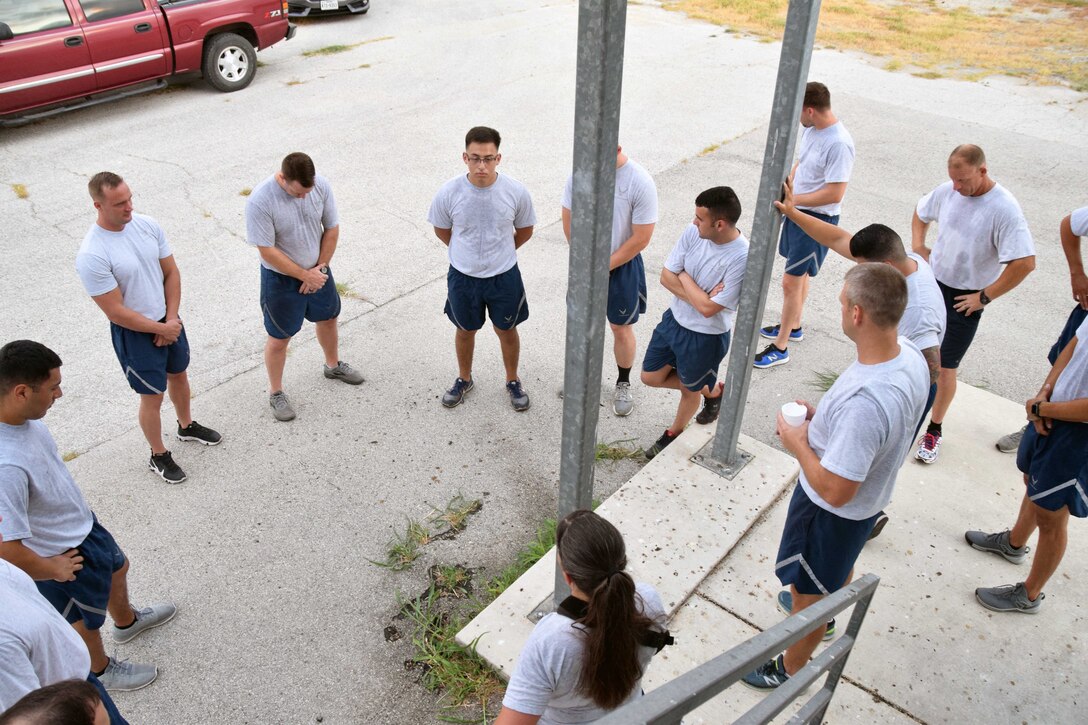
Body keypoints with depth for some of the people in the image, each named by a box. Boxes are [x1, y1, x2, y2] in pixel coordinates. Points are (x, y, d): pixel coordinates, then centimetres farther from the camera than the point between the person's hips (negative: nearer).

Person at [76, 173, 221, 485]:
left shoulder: (147, 225, -10)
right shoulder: (91, 256, -28)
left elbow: (171, 273, -2)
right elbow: (116, 312, -23)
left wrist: (171, 319, -9)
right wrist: (161, 329, -15)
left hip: (169, 320, 6)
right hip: (135, 333, -6)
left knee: (179, 376, 26)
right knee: (153, 397, 9)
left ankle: (186, 426, 53)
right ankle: (159, 456, 32)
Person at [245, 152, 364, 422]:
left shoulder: (321, 184, -17)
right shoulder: (260, 202, -30)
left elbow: (332, 228, -6)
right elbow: (268, 251, -24)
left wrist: (319, 268, -9)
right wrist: (304, 275, -19)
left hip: (317, 271, 5)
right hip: (280, 278, -5)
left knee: (328, 318, 24)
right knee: (279, 337, 8)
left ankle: (333, 365, 52)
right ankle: (275, 393, 29)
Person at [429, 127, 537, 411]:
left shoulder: (516, 192, -18)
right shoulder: (449, 192, -18)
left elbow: (525, 230, 2)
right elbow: (442, 230, 2)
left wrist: (500, 253, 10)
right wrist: (468, 253, 9)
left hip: (504, 276, 0)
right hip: (463, 276, 0)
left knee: (507, 331, 17)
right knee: (465, 330, 20)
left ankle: (513, 381, 41)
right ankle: (464, 379, 45)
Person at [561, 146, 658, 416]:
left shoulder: (641, 183, -22)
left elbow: (641, 238, -18)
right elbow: (569, 221, -2)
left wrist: (605, 267, -13)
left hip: (622, 265, -3)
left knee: (621, 329, 10)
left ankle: (623, 384, 33)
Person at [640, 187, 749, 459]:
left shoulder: (742, 258, -31)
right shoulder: (693, 232, -14)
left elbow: (708, 308, -30)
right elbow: (666, 276, -10)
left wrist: (684, 277, -18)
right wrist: (698, 296, -23)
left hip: (706, 337, -6)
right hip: (674, 319, 6)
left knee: (689, 389, 19)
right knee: (651, 377, 19)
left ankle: (674, 433, 49)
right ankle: (710, 390, 39)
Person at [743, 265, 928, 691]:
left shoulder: (862, 401, -44)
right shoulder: (911, 356, -15)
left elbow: (835, 490, -35)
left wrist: (798, 444, -21)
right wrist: (823, 418, -2)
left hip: (832, 513, -8)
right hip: (873, 497, 8)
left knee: (808, 596, 18)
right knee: (841, 566, 36)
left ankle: (790, 668, 44)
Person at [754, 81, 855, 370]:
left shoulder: (839, 144, -28)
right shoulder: (811, 129, 0)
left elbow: (834, 194, -28)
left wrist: (793, 200, -24)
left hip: (817, 219, -9)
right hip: (797, 210, 9)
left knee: (791, 281, -5)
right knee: (799, 273, 23)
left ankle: (780, 347, 7)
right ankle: (793, 326, 43)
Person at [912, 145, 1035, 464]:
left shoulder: (1004, 209, -22)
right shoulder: (948, 190, -5)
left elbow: (1024, 263, -25)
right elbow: (921, 213, 18)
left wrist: (985, 297, -19)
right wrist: (917, 245, 3)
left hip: (963, 299, -5)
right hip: (930, 282, 5)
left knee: (945, 367, 0)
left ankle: (934, 430, 18)